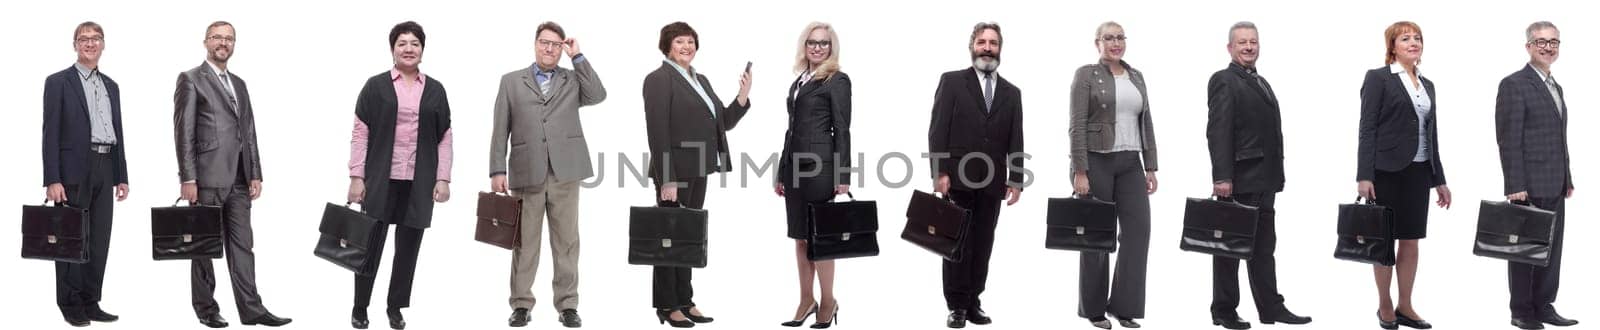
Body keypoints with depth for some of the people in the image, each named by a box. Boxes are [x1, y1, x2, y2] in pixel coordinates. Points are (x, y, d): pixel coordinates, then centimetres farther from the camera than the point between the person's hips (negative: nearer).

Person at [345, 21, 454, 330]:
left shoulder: (435, 90, 8)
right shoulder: (376, 86, 2)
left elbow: (444, 138, 8)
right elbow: (360, 133, 0)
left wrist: (443, 179, 0)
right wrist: (357, 176, -7)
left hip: (420, 182, 2)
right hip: (381, 179, -2)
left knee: (409, 246, 6)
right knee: (371, 245, 1)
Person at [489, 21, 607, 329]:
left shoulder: (573, 79, 14)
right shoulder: (511, 81, 11)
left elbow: (598, 95, -7)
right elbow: (500, 130, 7)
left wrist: (578, 57, -3)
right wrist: (497, 171, -2)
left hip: (564, 172, 1)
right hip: (527, 173, 0)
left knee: (566, 241, 1)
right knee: (525, 242, 3)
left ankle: (567, 305, 6)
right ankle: (521, 304, 9)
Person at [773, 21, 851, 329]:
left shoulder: (837, 80, -4)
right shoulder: (798, 82, 16)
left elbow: (841, 129, -9)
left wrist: (842, 175, -14)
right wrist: (781, 172, 16)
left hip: (820, 164, -7)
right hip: (795, 164, 7)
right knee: (800, 235, 9)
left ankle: (828, 302, 6)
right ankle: (807, 301, 15)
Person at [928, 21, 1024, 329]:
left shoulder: (1011, 92, 13)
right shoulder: (952, 81, 3)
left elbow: (1015, 141, 10)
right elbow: (938, 130, -4)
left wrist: (1016, 180, 1)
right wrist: (940, 172, -13)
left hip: (992, 181, 3)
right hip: (958, 177, -3)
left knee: (982, 246, 4)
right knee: (958, 244, -1)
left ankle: (973, 303, 10)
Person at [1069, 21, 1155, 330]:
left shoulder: (1136, 76, 12)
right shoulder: (1086, 74, -5)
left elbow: (1146, 123, 13)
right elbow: (1078, 125, -10)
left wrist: (1151, 166, 7)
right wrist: (1080, 171, -17)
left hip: (1130, 163, 5)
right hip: (1097, 161, -5)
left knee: (1138, 228, -6)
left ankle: (1123, 304, 1)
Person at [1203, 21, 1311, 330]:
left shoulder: (1261, 83, 18)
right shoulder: (1224, 80, -9)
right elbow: (1217, 132, -17)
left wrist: (1275, 177, 14)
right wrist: (1222, 177, -24)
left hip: (1263, 180, 8)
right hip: (1238, 179, -8)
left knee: (1263, 247, 11)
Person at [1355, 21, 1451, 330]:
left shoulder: (1427, 85, 15)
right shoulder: (1378, 78, -4)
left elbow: (1431, 135, 16)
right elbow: (1367, 129, -10)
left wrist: (1439, 179, 12)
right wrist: (1364, 176, -17)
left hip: (1418, 171, 6)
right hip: (1388, 170, -6)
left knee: (1411, 240, 6)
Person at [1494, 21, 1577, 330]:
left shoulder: (1555, 87, 17)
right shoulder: (1514, 84, -10)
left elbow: (1559, 139, 19)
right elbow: (1509, 139, -15)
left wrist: (1567, 179, 15)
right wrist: (1515, 185, -19)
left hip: (1554, 187, 8)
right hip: (1529, 185, -8)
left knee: (1551, 247, 10)